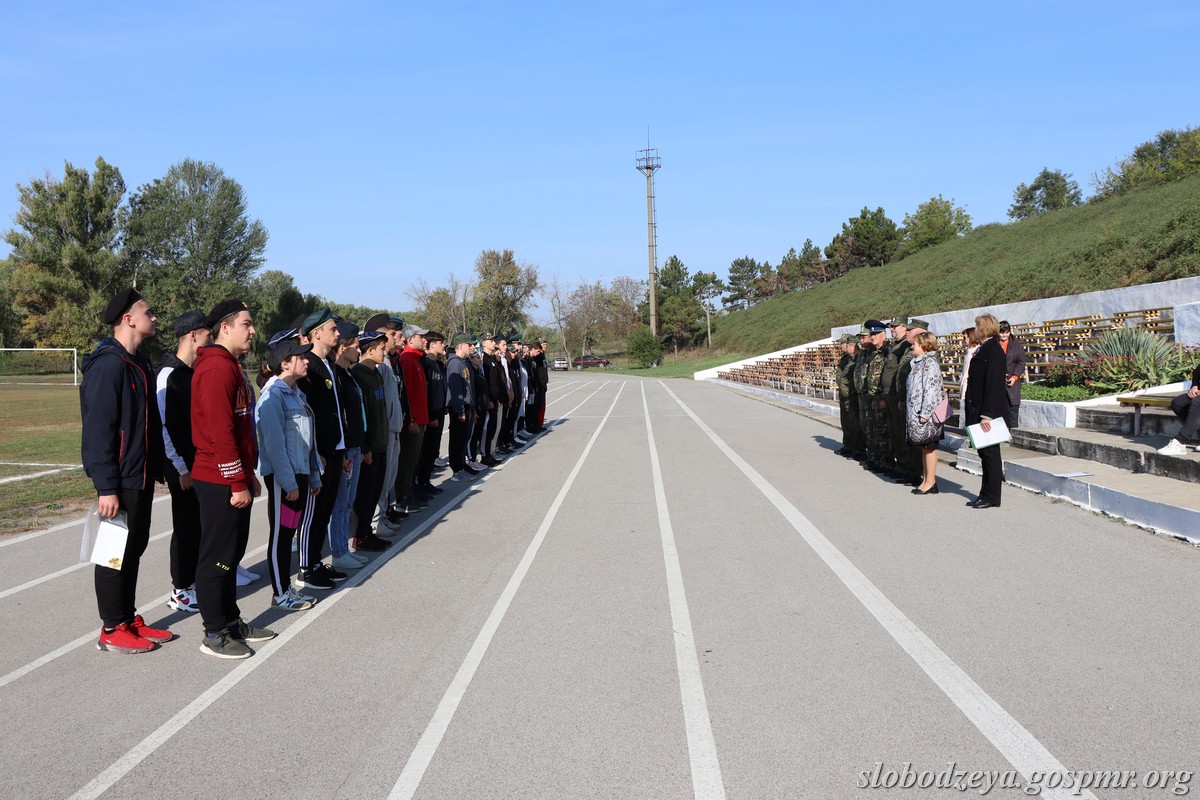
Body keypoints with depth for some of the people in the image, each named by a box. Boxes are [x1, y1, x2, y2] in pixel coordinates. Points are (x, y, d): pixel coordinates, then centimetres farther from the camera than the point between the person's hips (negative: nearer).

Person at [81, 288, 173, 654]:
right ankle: (112, 630, 12)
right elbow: (98, 430, -21)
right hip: (120, 480, -9)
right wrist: (106, 487, -22)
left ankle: (129, 619, 26)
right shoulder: (109, 365, -17)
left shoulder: (139, 362, 13)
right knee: (117, 552, 1)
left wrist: (156, 468, 18)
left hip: (142, 476, 9)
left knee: (135, 548, 15)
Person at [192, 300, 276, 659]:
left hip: (234, 479, 10)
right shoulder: (216, 369, -17)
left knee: (232, 553, 17)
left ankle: (231, 621, 28)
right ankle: (214, 634, 9)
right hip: (221, 483, -10)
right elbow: (219, 432, -23)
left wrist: (249, 475, 21)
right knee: (217, 557, 0)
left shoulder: (230, 366, 16)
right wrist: (237, 483, -20)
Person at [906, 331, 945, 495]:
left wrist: (925, 413, -23)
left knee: (929, 447, -3)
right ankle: (926, 478, 19)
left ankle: (931, 482, 2)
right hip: (915, 412, 9)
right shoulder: (917, 363, 16)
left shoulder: (930, 363, -13)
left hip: (926, 414, -9)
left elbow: (931, 390, -20)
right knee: (924, 447, 13)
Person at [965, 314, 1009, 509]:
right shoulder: (983, 349, 13)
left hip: (989, 411, -9)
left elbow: (993, 383, -20)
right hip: (979, 410, 9)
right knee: (984, 453, 13)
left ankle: (992, 497, 7)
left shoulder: (993, 350, -15)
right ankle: (986, 494, 20)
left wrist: (986, 414, -23)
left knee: (990, 453, -1)